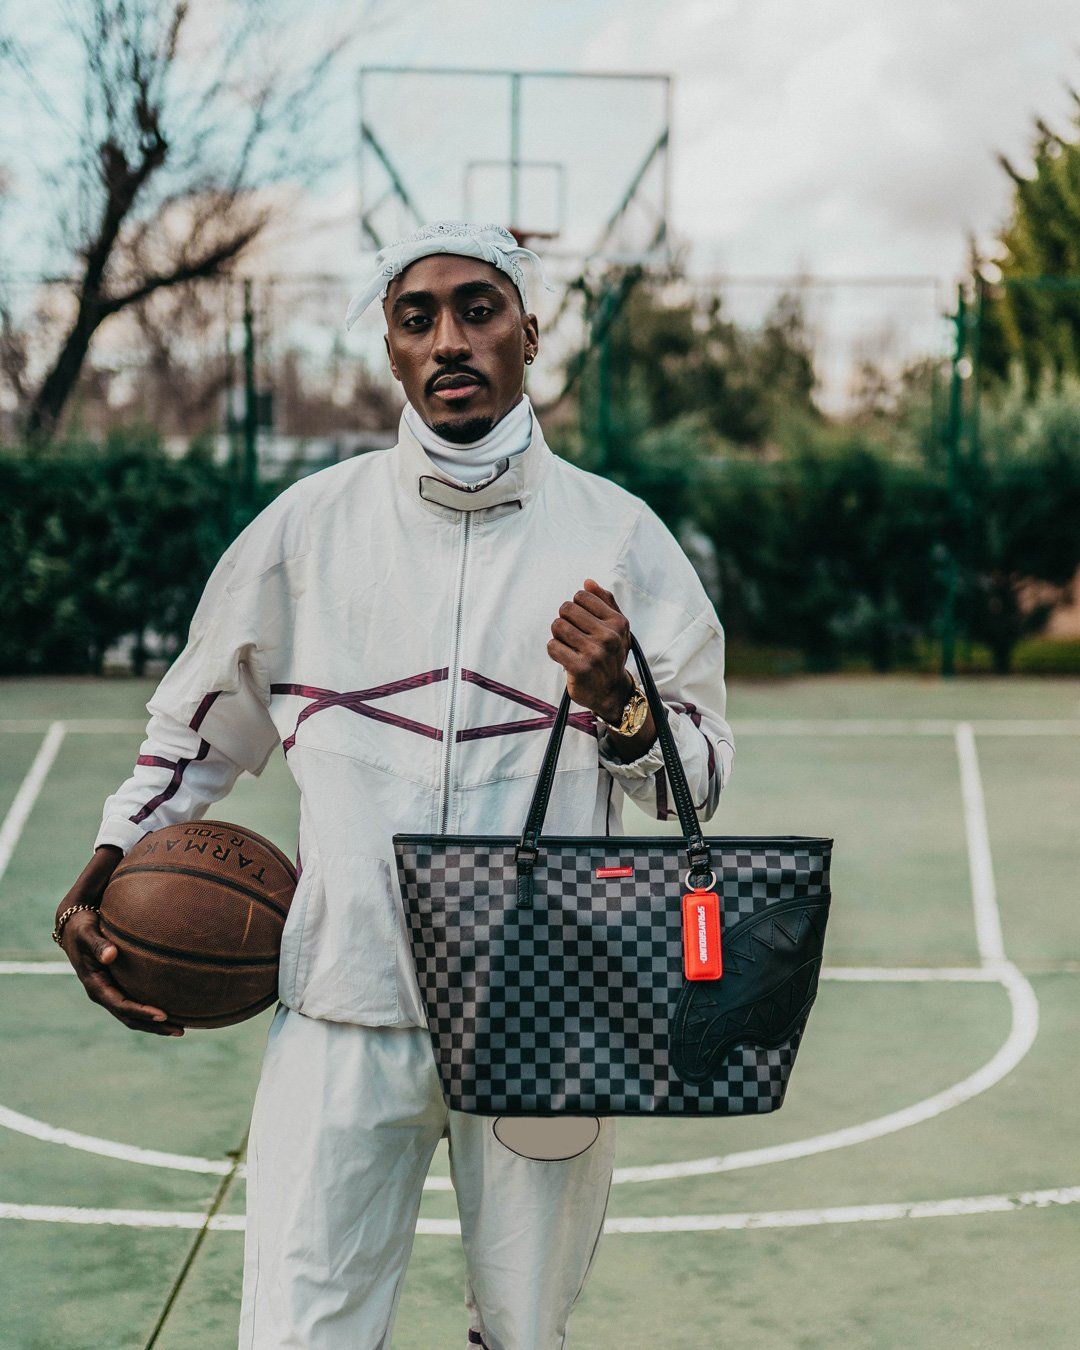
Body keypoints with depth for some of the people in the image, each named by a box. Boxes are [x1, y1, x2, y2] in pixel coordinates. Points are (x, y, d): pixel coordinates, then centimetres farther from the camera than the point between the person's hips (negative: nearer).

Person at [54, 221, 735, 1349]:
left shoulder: (615, 535, 2)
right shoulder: (313, 522, 4)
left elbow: (702, 773, 6)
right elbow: (201, 721, 18)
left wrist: (615, 706, -14)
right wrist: (107, 867, 9)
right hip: (345, 1011, 0)